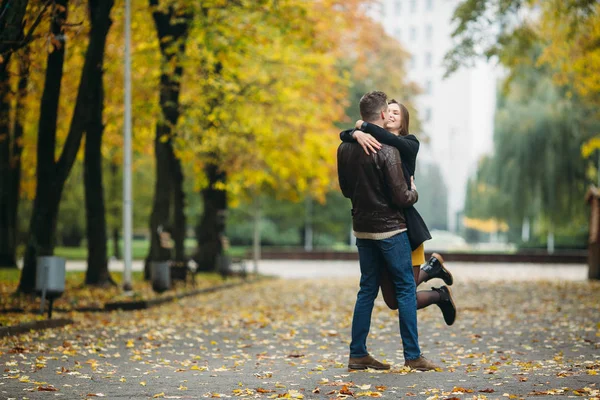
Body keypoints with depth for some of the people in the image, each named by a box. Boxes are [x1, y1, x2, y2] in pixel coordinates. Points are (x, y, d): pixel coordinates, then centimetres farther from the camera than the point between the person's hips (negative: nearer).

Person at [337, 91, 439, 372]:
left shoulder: (345, 149, 3)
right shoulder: (386, 150, -19)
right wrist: (414, 193, 4)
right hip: (390, 228, -7)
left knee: (367, 290, 13)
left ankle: (357, 354, 12)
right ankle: (413, 356, 4)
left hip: (362, 229, 7)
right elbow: (401, 197, -17)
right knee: (406, 288, 3)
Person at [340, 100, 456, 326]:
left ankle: (441, 294, 27)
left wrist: (364, 126, -14)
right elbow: (344, 135, -8)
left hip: (405, 225, -5)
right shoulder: (374, 143, 8)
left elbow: (393, 140, -24)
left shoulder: (410, 144, -2)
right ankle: (431, 267, 35)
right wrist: (358, 134, -29)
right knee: (392, 301, 12)